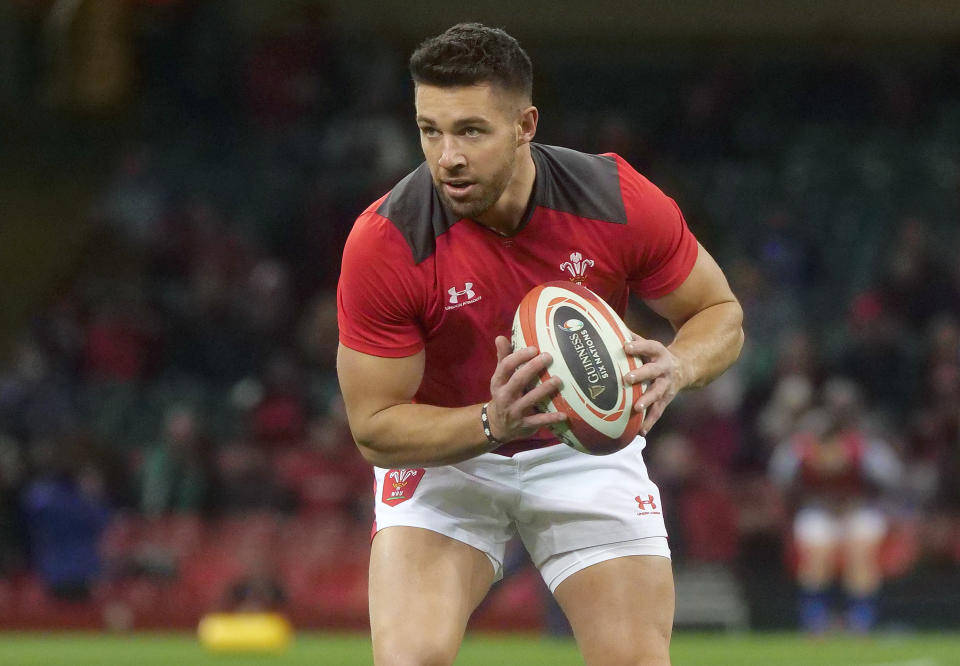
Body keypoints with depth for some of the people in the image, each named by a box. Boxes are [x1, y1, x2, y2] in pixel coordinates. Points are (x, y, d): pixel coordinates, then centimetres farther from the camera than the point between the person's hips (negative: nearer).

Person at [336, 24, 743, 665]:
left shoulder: (621, 203, -22)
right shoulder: (382, 245, -27)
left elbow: (721, 313, -6)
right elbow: (374, 427, -21)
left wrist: (677, 365, -30)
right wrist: (491, 423, -39)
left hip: (587, 451, 2)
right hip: (442, 454, -2)